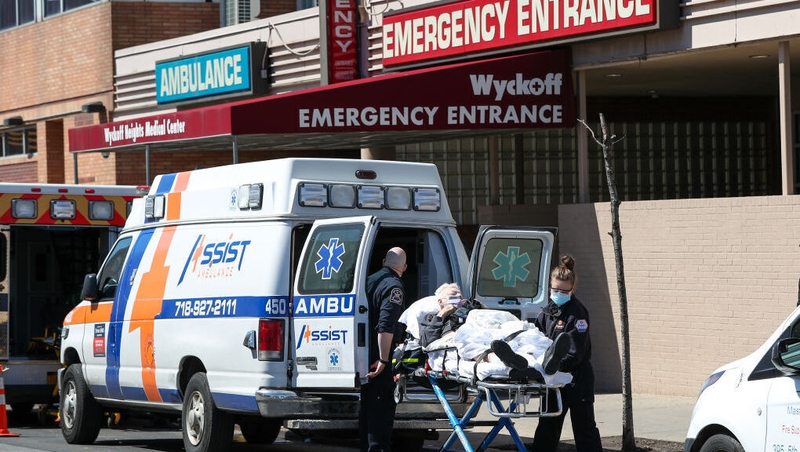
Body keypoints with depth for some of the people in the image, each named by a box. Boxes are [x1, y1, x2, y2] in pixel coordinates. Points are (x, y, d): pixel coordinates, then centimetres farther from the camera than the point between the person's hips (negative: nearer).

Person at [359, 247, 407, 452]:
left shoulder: (370, 280, 12)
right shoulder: (394, 286, -13)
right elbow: (386, 327, -23)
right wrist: (383, 360, -23)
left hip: (363, 353, 8)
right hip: (377, 357, -8)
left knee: (367, 403, 16)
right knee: (382, 405, -5)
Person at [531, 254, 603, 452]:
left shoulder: (577, 313, -14)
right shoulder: (548, 311, 8)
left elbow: (575, 353, -20)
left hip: (577, 378, -7)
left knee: (584, 428, 0)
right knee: (547, 427, 11)